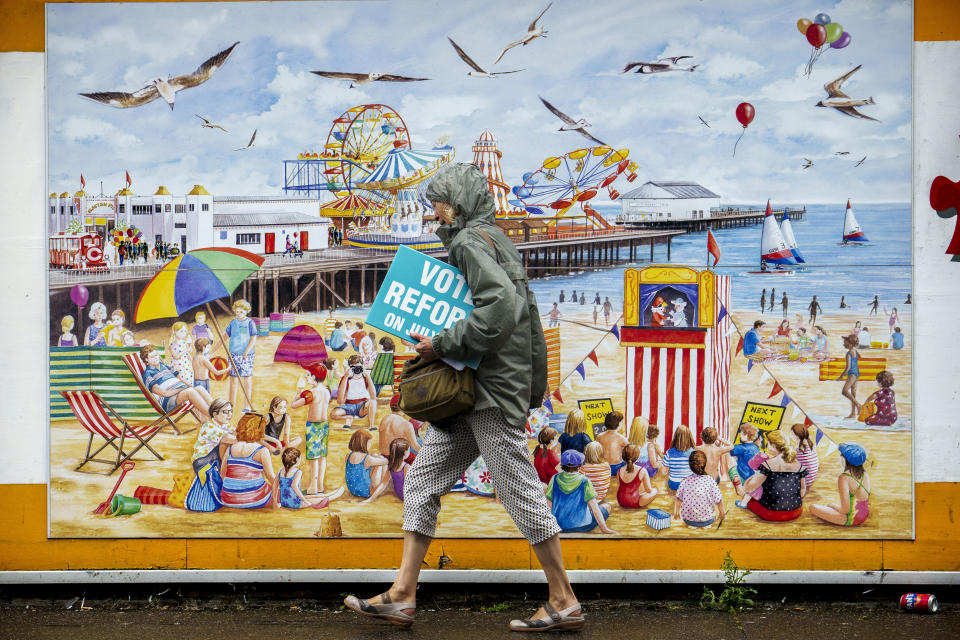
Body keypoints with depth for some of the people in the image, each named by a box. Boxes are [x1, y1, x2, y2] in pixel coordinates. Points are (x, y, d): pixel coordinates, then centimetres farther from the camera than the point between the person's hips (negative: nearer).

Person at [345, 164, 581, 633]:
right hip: (472, 391, 11)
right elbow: (525, 313, 23)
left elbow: (500, 305, -26)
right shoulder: (494, 241, 20)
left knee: (519, 487, -5)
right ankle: (402, 595, 8)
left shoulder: (472, 242, -11)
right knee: (422, 480, 8)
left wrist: (442, 344, -20)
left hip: (491, 388, -11)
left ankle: (564, 602, 3)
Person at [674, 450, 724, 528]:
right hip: (707, 520, -1)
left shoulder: (685, 481, -14)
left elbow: (678, 499, -3)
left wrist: (676, 512, 16)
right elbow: (718, 501, -13)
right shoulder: (710, 481, -19)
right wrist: (721, 513, 8)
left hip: (688, 520, 1)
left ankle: (692, 524, 27)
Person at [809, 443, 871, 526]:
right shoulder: (866, 475, -3)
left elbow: (845, 509, -24)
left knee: (813, 507, 1)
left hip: (851, 519, -8)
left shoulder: (844, 478, -23)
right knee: (831, 505, 32)